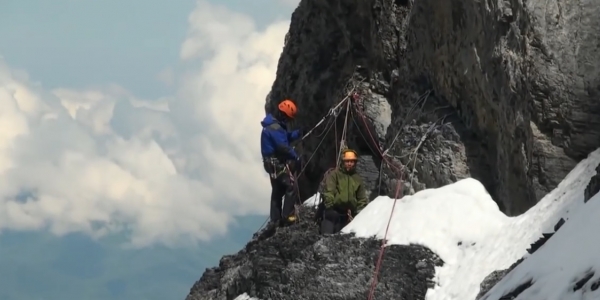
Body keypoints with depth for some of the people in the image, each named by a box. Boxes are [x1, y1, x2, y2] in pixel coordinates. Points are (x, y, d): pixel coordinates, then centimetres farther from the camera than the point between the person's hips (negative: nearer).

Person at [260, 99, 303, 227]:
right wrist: (296, 157, -14)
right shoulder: (275, 128, -20)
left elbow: (286, 137, 16)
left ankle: (276, 220, 17)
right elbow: (283, 146, -24)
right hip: (277, 163, -11)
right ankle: (287, 216, -15)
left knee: (277, 190, 14)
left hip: (273, 163, 11)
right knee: (291, 186, -11)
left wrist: (298, 133, -1)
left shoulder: (273, 125, 13)